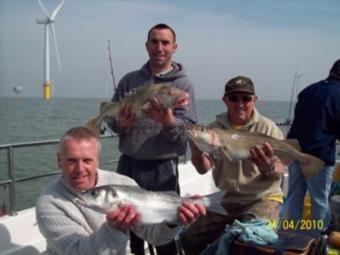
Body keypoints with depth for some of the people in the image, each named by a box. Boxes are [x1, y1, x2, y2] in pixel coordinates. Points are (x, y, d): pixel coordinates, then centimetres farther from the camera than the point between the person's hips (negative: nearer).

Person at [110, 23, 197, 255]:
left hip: (162, 168, -3)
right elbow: (111, 119, 10)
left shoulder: (183, 84, -1)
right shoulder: (129, 80, 8)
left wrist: (168, 122, -28)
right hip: (128, 165, 3)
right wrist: (121, 124, -12)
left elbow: (188, 131, -8)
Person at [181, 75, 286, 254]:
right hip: (227, 200, 4)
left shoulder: (267, 128, -7)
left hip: (263, 199, -3)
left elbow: (279, 172, -7)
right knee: (190, 239, -2)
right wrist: (197, 154, -25)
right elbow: (204, 169, -2)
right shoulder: (215, 128, 1)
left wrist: (268, 169, -32)